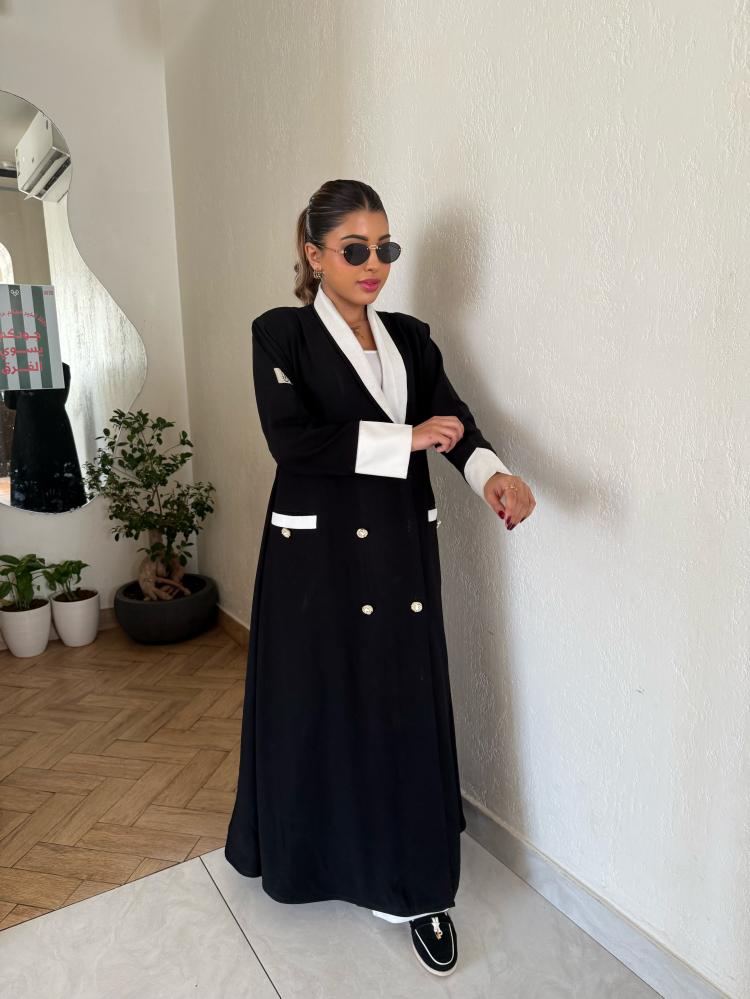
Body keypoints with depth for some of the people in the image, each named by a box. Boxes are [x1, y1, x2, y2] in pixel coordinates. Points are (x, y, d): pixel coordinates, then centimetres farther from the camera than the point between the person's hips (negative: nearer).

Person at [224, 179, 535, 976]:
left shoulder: (411, 337, 11)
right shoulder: (281, 332, -3)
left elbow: (454, 421, -3)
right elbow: (293, 438, -16)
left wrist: (491, 472, -24)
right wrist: (407, 438, -15)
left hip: (401, 550, 4)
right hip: (318, 551, -3)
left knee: (408, 709, 7)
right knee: (316, 707, 9)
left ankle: (413, 883, 23)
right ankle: (310, 852, 36)